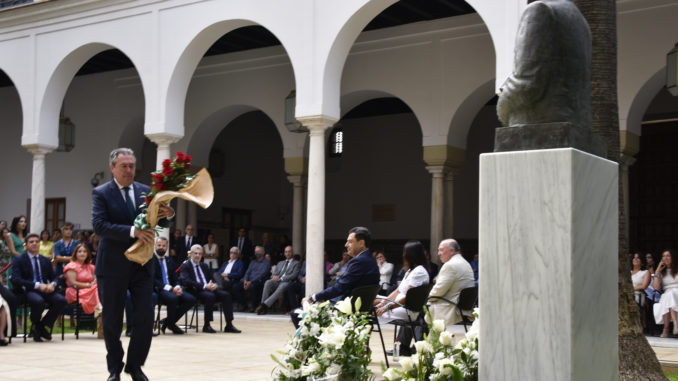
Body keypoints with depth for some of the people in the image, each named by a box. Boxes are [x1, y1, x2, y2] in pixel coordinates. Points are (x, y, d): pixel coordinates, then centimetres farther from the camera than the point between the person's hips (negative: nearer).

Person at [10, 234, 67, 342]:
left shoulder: (45, 261, 22)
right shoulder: (19, 260, 6)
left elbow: (54, 277, 20)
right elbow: (16, 280, -9)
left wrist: (52, 284, -8)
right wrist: (37, 285, -19)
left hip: (45, 289, 5)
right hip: (29, 290, -5)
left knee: (61, 300, -26)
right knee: (38, 301, -39)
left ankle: (44, 325, -6)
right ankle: (35, 325, -6)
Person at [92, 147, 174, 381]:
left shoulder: (145, 191, 9)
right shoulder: (101, 193, -4)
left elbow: (159, 221, 8)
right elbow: (99, 225, -17)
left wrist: (167, 214, -17)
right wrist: (133, 231, -28)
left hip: (141, 264, 3)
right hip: (113, 266, -3)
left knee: (146, 317, -2)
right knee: (112, 320, 6)